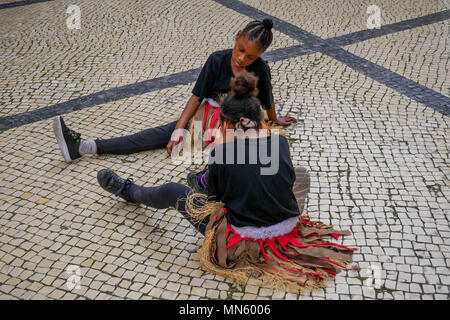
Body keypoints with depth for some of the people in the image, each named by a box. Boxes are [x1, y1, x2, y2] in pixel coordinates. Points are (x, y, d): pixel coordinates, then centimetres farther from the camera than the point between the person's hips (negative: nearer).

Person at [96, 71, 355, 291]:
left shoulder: (221, 152, -16)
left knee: (173, 191, 14)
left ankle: (129, 191, 44)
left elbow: (215, 196, -1)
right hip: (288, 234, 4)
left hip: (243, 242, -4)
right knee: (302, 173, 31)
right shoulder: (280, 142, -7)